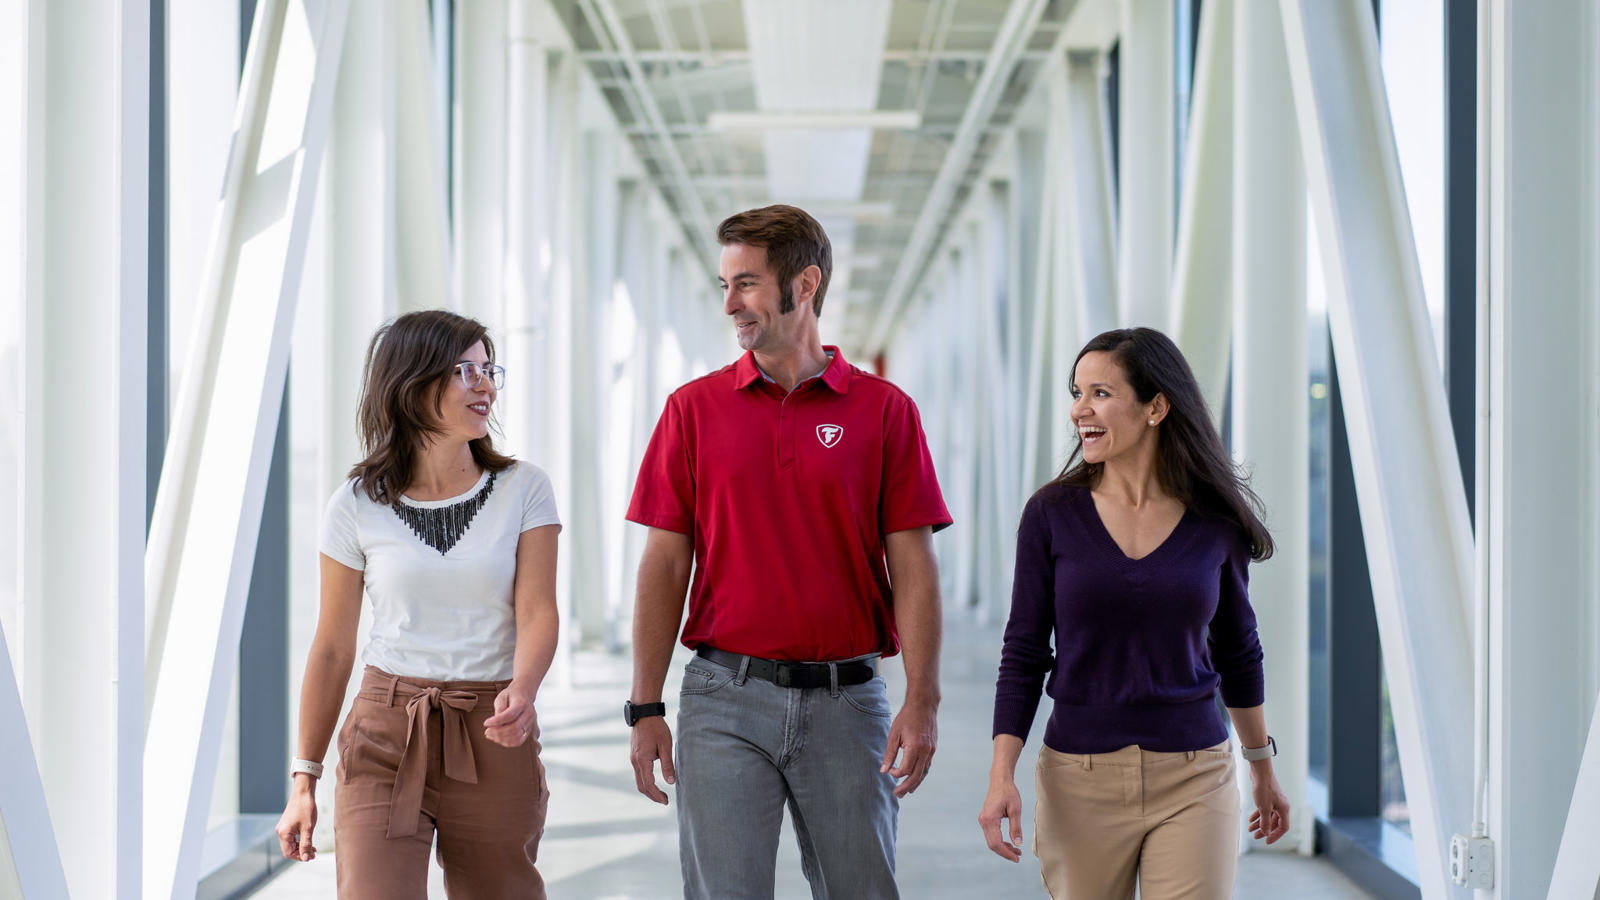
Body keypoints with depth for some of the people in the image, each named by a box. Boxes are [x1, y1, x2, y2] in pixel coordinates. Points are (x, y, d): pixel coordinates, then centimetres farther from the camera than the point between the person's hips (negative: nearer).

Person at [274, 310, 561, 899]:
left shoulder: (523, 490, 1)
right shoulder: (358, 506, 0)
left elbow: (537, 612, -8)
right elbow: (332, 649, 6)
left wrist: (521, 693, -30)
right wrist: (304, 779, 6)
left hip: (493, 740, 1)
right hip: (386, 739, -1)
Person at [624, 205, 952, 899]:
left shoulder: (883, 410, 3)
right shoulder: (694, 409, 5)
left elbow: (912, 566, 0)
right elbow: (665, 564, 5)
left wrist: (921, 701, -9)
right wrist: (646, 708, -1)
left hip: (845, 698, 0)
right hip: (726, 694, 0)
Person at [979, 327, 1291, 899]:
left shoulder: (1216, 522, 0)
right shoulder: (1053, 514, -2)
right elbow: (1024, 653, 0)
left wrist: (1263, 767, 22)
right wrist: (1001, 776, -9)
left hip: (1194, 777, 0)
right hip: (1079, 779, 0)